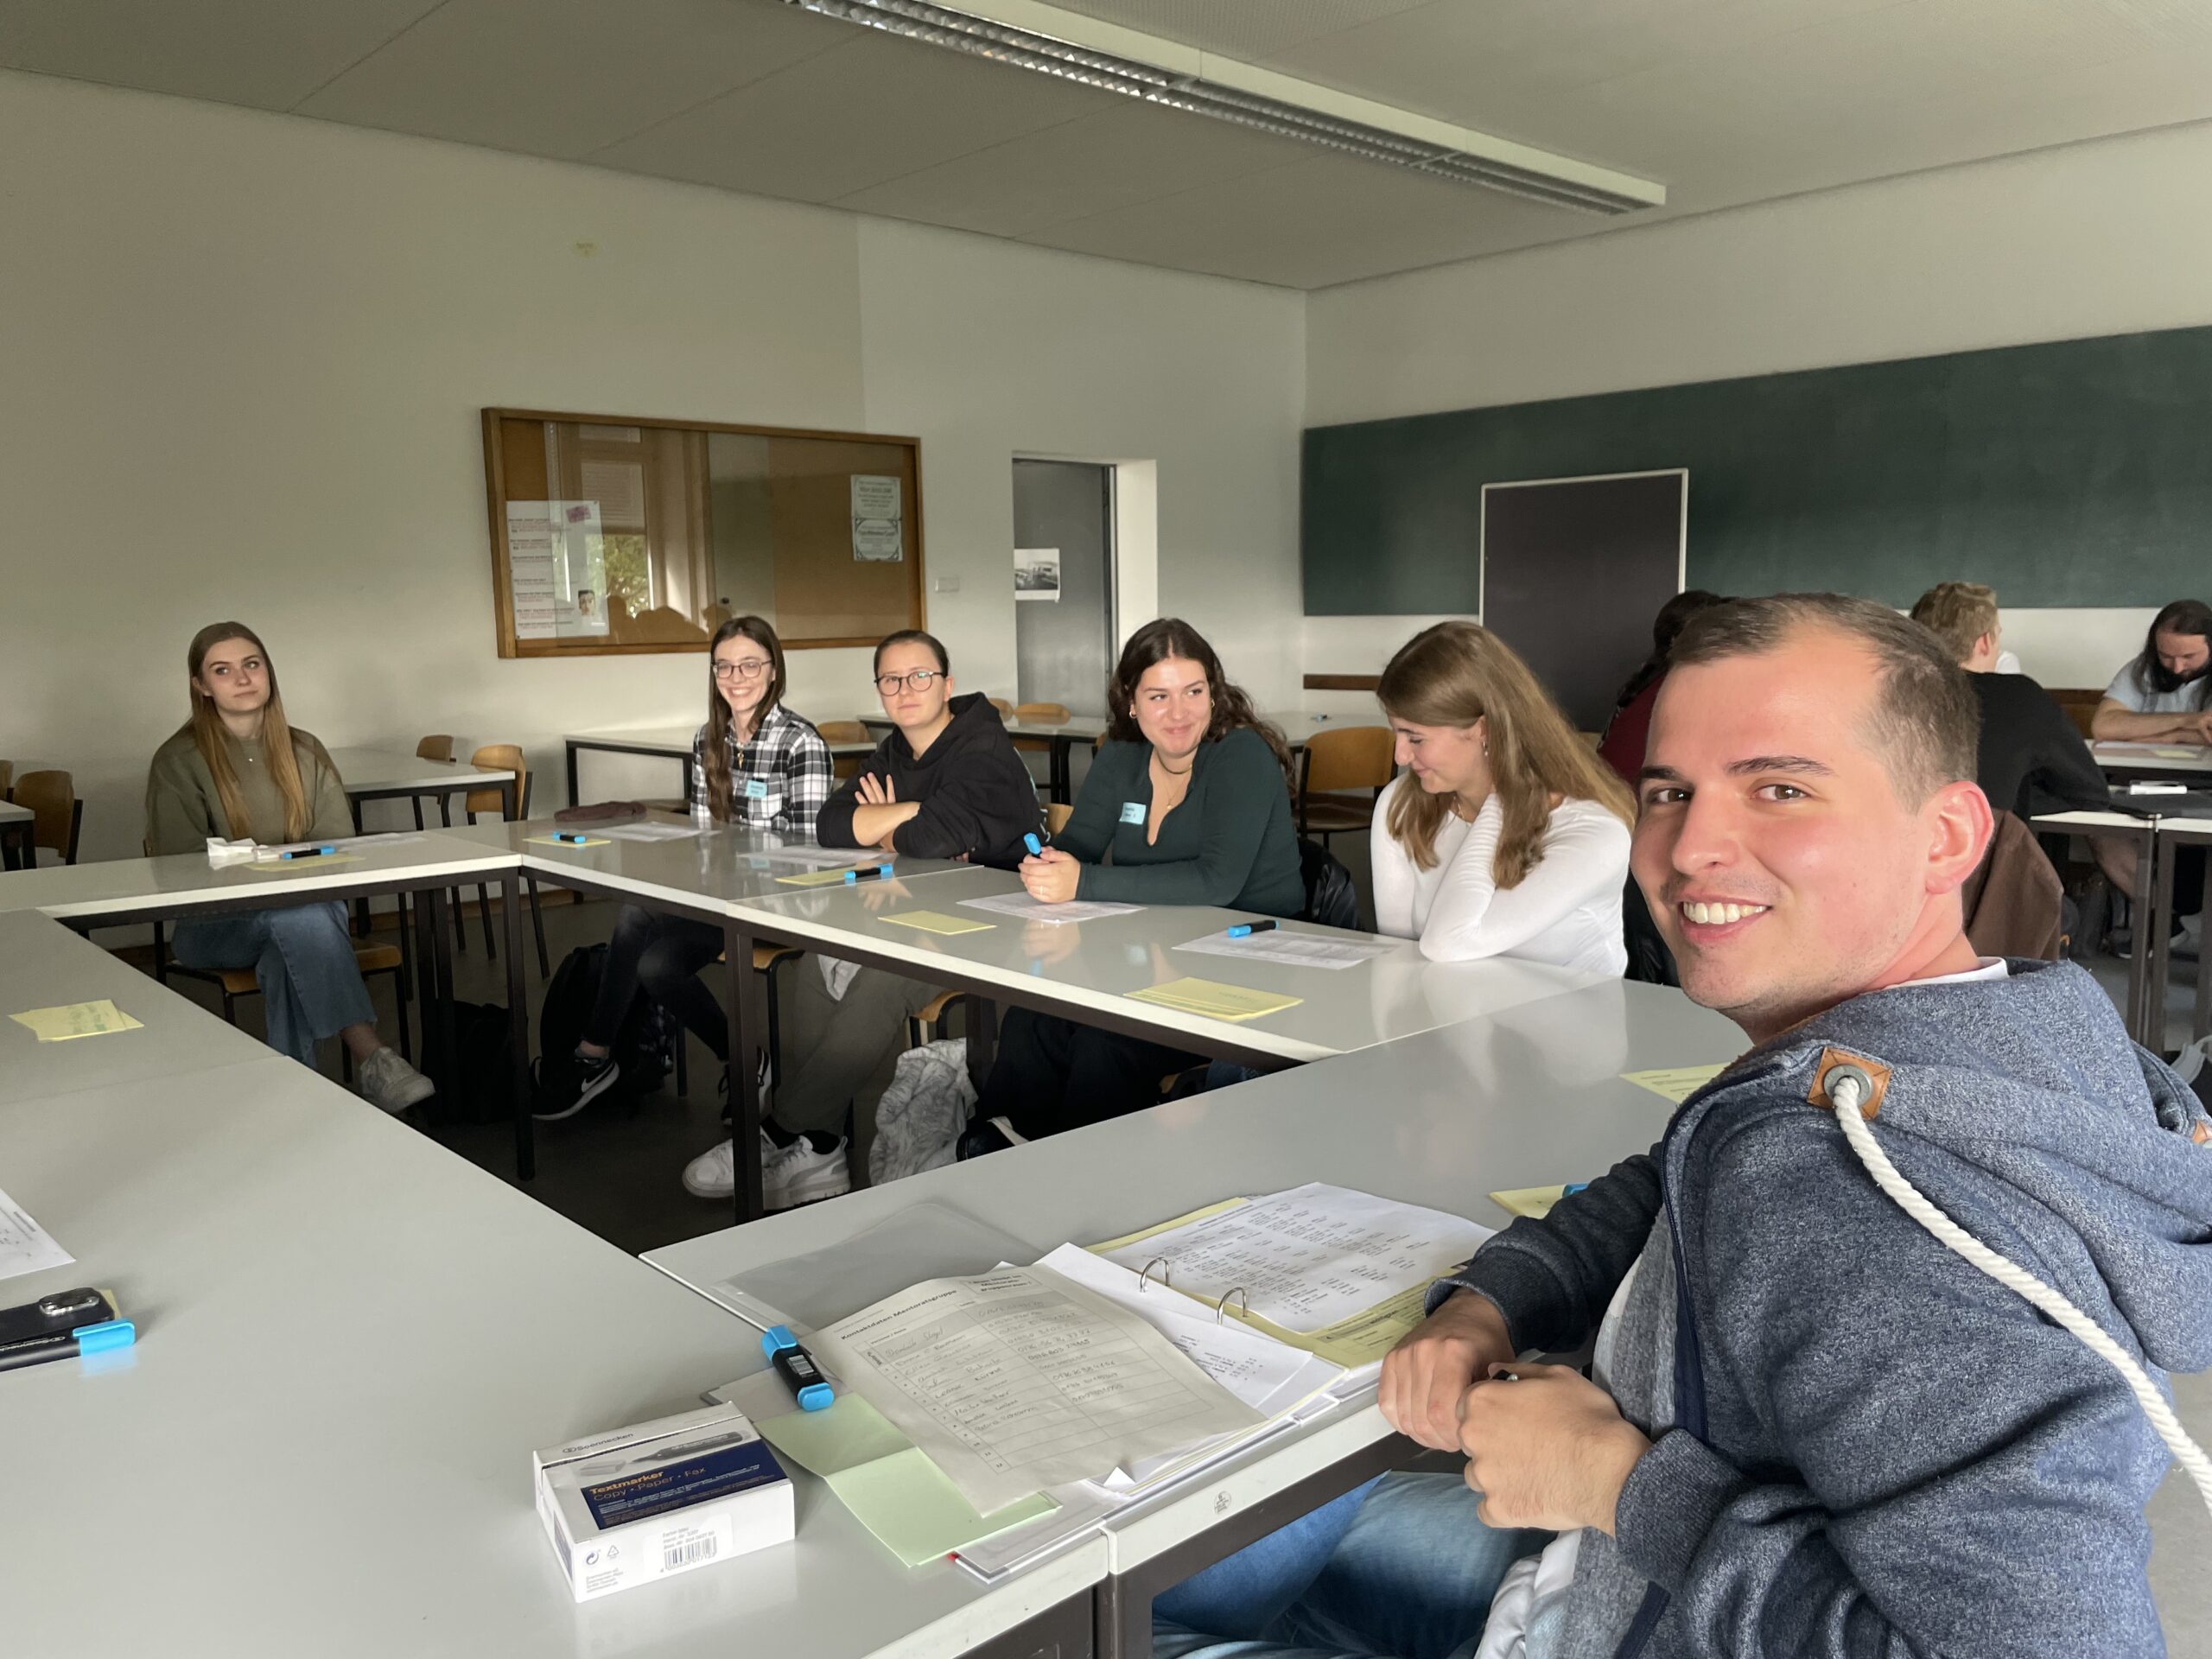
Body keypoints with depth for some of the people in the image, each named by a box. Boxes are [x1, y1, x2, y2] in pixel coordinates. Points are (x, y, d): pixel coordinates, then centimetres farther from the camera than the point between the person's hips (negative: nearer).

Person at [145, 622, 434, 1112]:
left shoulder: (305, 751, 11)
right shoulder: (177, 762, 0)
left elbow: (337, 842, 9)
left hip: (310, 907, 3)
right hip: (214, 924, -3)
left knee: (287, 960, -36)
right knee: (301, 916, -37)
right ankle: (371, 1057, -47)